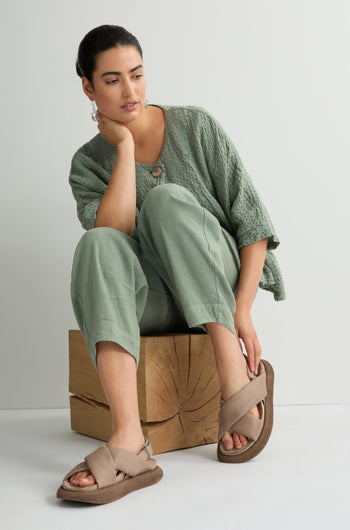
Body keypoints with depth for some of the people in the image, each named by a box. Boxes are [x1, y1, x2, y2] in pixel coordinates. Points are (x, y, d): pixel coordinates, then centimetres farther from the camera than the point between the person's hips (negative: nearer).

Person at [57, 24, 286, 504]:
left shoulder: (196, 127, 0)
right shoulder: (88, 163, 4)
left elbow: (252, 221, -5)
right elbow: (113, 231, -17)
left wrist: (243, 311, -15)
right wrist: (125, 146, -11)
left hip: (218, 287, -1)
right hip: (153, 303, 2)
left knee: (167, 198, -28)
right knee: (98, 244, -31)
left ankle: (238, 374, -28)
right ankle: (129, 444, -44)